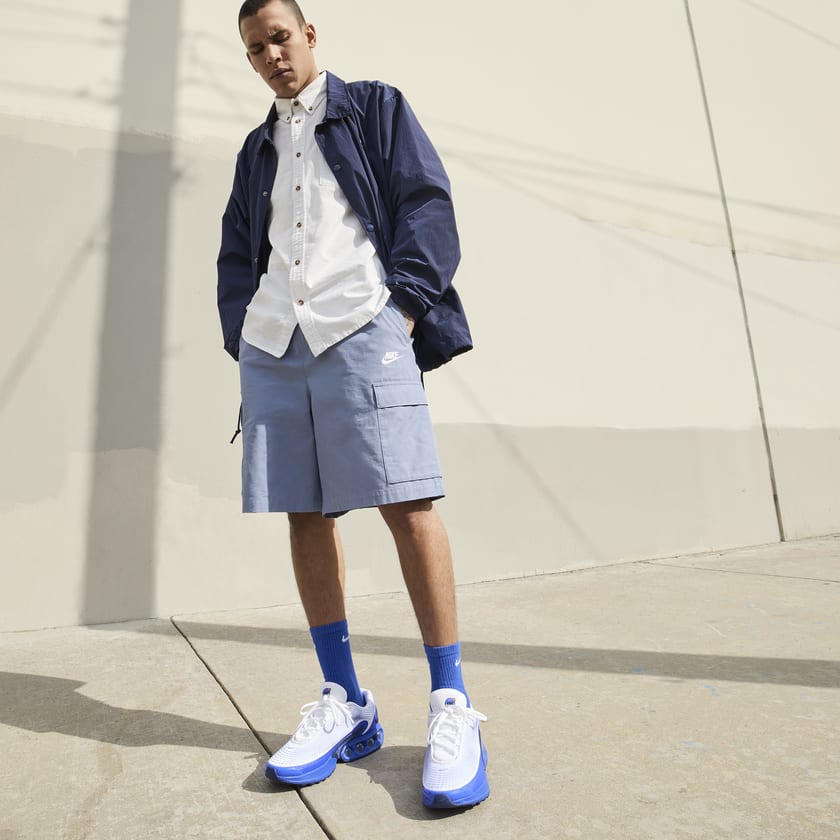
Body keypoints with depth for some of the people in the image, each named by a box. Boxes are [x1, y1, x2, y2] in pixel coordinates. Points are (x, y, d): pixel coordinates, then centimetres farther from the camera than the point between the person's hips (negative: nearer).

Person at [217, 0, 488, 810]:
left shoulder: (376, 107, 18)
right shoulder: (257, 147, 30)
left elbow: (426, 203, 5)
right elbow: (236, 252, 26)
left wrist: (406, 305, -9)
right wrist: (241, 332, 8)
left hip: (362, 330, -5)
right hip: (271, 346, 6)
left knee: (407, 506, -14)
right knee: (304, 515, 1)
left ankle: (451, 704, 0)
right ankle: (344, 704, 13)